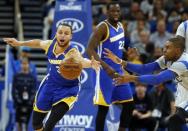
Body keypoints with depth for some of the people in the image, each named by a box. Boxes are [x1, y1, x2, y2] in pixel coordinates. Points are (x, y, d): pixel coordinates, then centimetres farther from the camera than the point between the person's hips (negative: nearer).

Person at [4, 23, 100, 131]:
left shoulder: (72, 52, -30)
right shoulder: (50, 44, -11)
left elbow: (81, 61, -53)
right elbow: (38, 43, 14)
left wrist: (91, 64, -76)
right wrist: (19, 43, 25)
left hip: (68, 90, -6)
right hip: (50, 85, 6)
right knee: (36, 122, 18)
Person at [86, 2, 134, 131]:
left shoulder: (120, 26, 10)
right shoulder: (103, 27, -15)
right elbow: (90, 49, -22)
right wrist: (106, 67, -29)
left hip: (118, 71, 8)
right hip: (106, 72, -8)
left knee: (129, 104, 8)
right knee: (103, 108, -7)